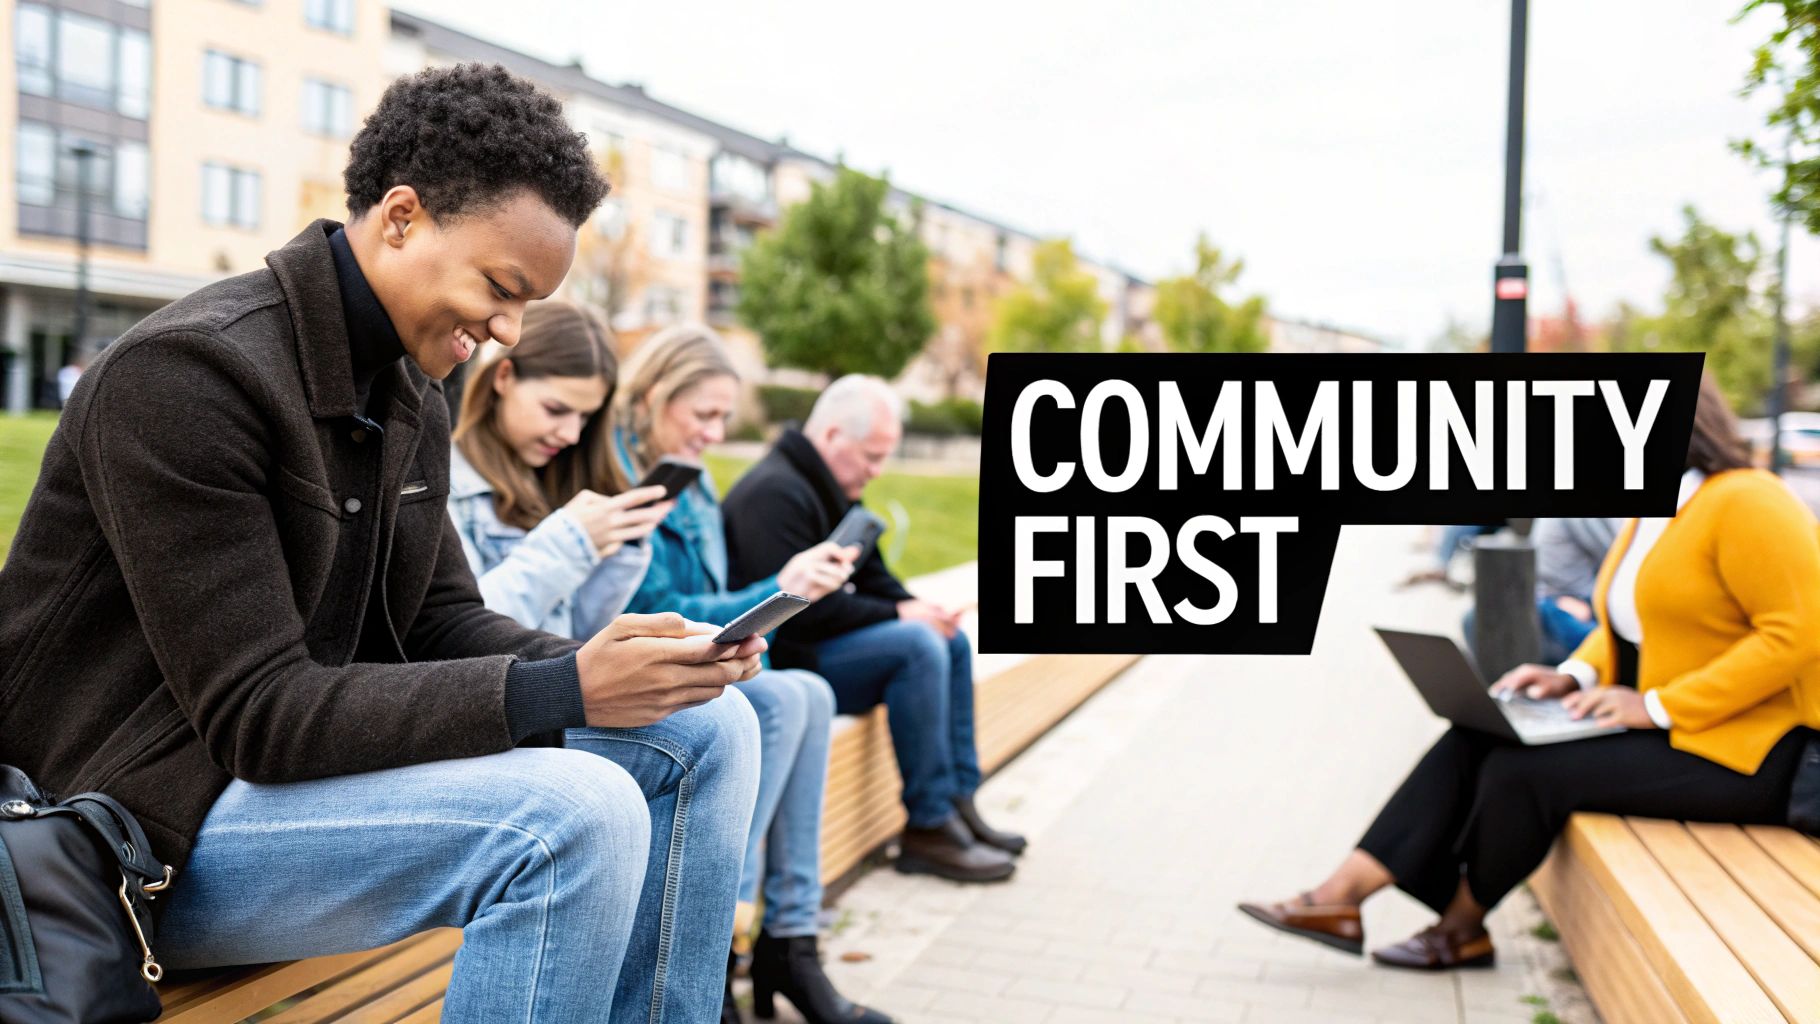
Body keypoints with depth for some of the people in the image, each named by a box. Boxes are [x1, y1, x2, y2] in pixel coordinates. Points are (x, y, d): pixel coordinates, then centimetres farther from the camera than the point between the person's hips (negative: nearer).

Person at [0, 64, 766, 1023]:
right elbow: (255, 714, -24)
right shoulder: (188, 369, -20)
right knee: (576, 813, -32)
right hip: (154, 828, -9)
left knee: (708, 728, 0)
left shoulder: (410, 396, 8)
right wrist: (564, 690, -28)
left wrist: (602, 661, -11)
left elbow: (441, 622, 9)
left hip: (311, 756, 9)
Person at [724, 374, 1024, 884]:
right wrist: (898, 615, -20)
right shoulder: (776, 493, -19)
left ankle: (958, 801, 8)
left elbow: (873, 578, 17)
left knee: (952, 643, 7)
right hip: (782, 658, -11)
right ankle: (928, 827, -17)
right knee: (917, 647, -25)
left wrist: (919, 609, -4)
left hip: (818, 643, 11)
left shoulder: (833, 491, 14)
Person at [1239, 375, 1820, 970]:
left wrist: (1659, 706, -23)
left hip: (1735, 752, -9)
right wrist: (1576, 674, 4)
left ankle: (1461, 928, 3)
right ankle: (1342, 896, -13)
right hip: (1657, 728, 9)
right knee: (1472, 742, -7)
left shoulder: (1744, 504, -16)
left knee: (1523, 770, -22)